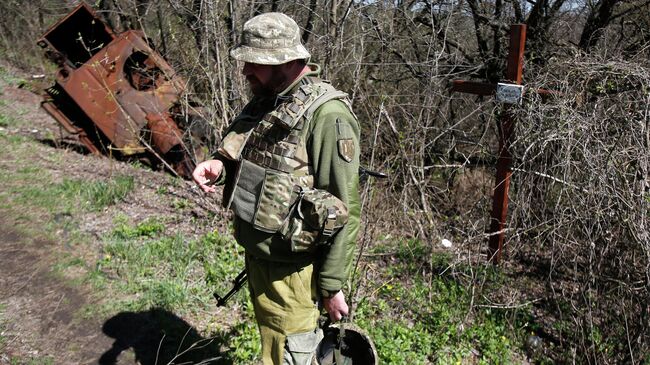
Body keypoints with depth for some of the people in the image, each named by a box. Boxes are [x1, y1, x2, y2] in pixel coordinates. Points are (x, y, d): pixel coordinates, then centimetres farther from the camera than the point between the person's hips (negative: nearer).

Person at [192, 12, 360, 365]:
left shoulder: (327, 115, -22)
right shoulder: (264, 101, 5)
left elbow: (343, 210, -21)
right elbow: (245, 156, 18)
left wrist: (331, 284, -17)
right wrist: (220, 164, -5)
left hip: (289, 268, -8)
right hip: (255, 254, 9)